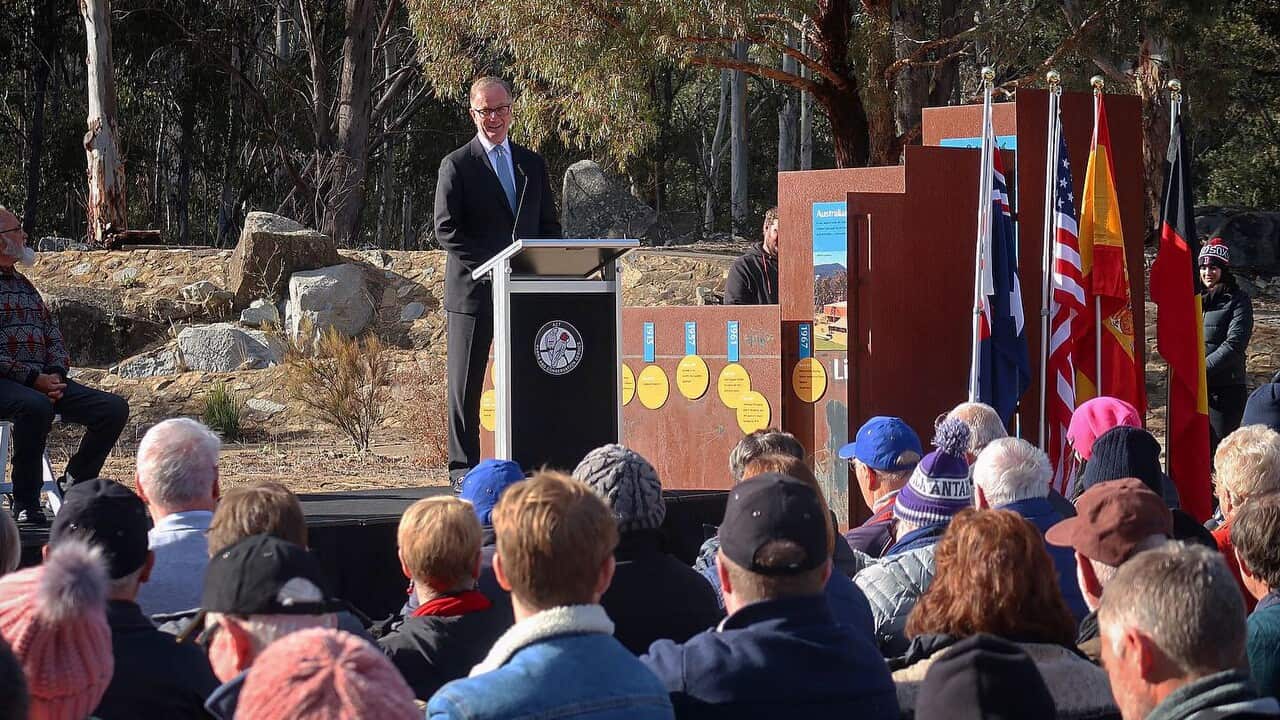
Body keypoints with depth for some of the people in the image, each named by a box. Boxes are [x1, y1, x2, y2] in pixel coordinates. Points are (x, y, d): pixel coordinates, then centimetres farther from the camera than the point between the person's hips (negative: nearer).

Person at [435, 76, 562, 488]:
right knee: (466, 383, 0)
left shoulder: (532, 164, 15)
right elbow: (446, 231, -7)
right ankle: (463, 466, 5)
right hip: (473, 290, -4)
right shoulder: (457, 165, 0)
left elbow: (549, 226, 17)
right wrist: (493, 264, -16)